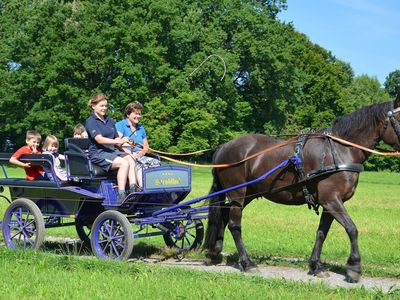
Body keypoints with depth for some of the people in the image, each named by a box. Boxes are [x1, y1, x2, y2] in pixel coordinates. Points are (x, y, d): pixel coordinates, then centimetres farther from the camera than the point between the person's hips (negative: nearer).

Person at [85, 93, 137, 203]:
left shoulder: (109, 121, 22)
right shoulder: (91, 121, -2)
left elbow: (117, 139, 17)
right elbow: (99, 139, -17)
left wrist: (124, 142, -7)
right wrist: (118, 141, -27)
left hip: (113, 151, 6)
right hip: (98, 153, -6)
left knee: (130, 159, -24)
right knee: (124, 163, -29)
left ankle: (133, 189, -39)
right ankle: (121, 196, -35)